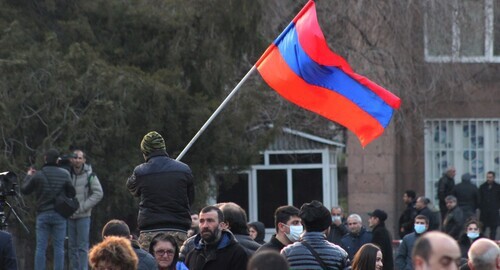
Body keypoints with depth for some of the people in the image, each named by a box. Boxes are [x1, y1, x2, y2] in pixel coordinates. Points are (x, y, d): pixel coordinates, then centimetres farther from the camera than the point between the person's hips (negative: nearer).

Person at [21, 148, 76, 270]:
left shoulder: (38, 175, -5)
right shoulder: (64, 174, -4)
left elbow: (25, 190, 6)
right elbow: (71, 194, 1)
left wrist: (28, 176, 22)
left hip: (42, 214, 0)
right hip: (59, 215, 0)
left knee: (41, 247, 3)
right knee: (59, 247, 3)